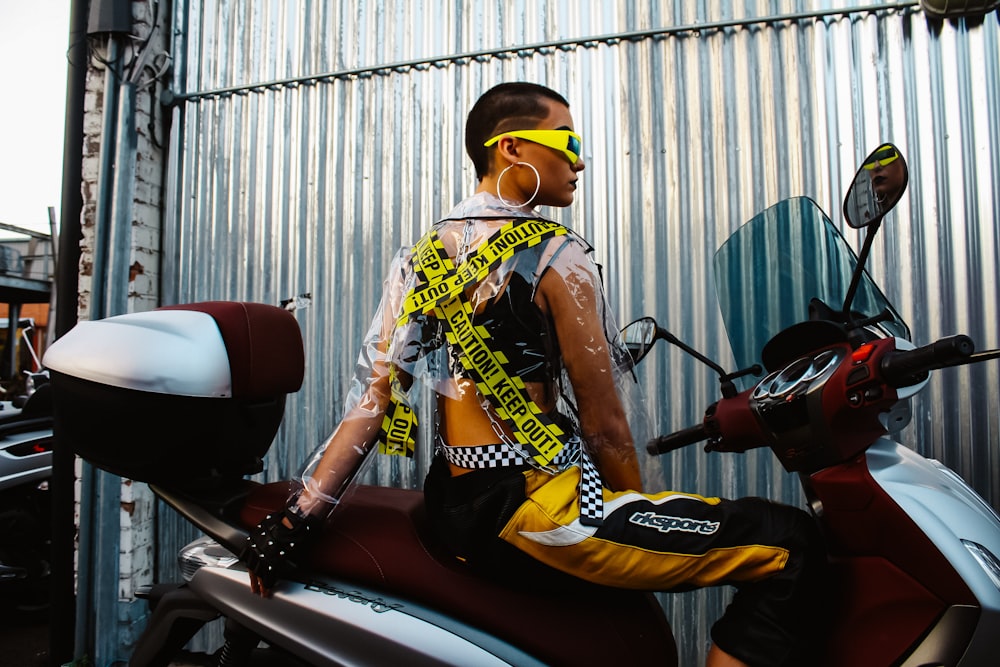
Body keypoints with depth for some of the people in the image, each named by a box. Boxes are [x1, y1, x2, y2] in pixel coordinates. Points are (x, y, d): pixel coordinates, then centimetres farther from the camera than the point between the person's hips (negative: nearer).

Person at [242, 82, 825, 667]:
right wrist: (639, 517, 5)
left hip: (451, 509, 9)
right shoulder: (555, 255, -13)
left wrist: (300, 514, 2)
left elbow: (375, 392, 0)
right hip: (541, 513, -9)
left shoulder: (423, 258, 8)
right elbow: (604, 425, -11)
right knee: (788, 543, -5)